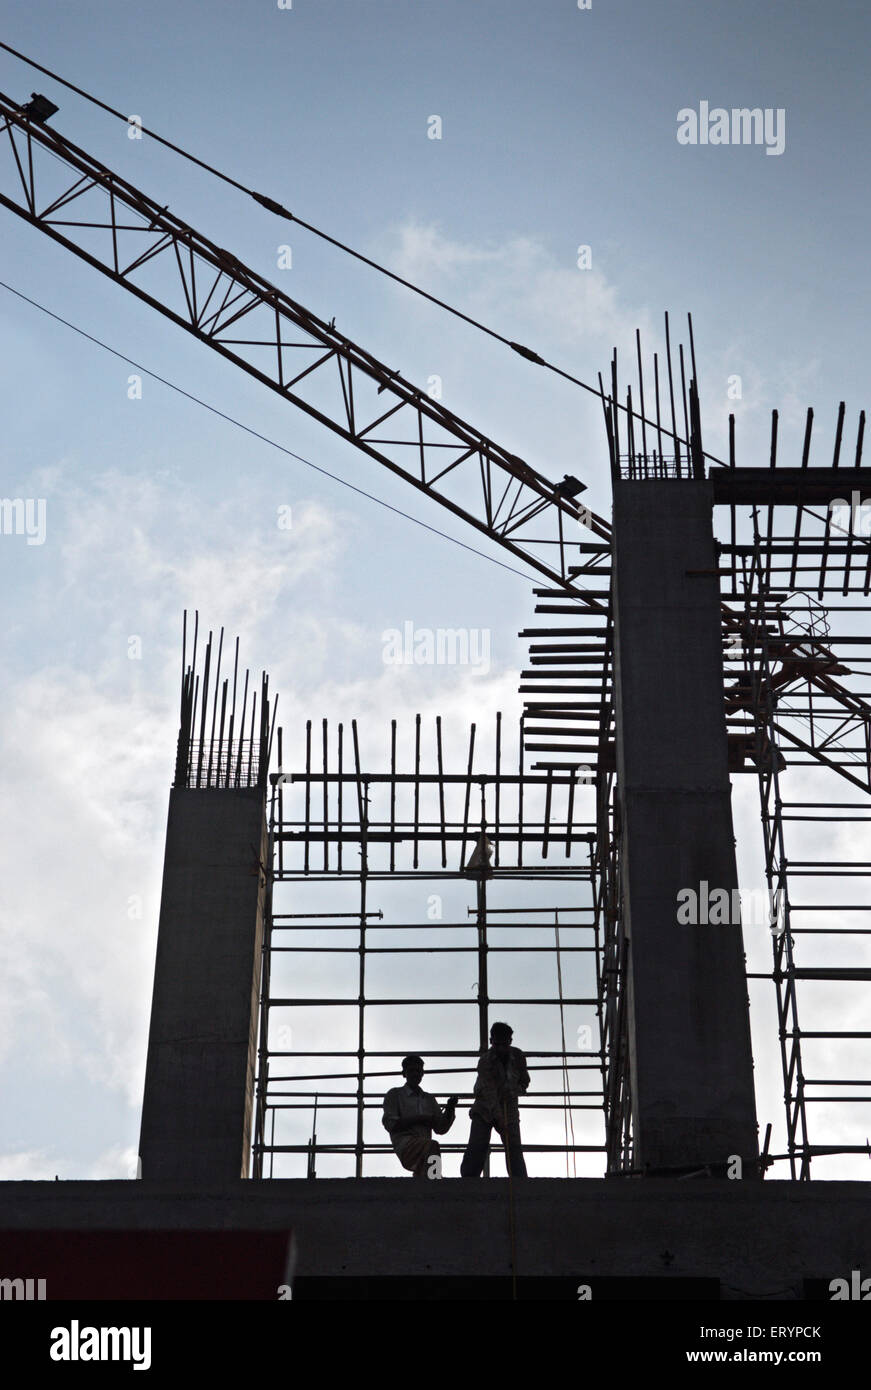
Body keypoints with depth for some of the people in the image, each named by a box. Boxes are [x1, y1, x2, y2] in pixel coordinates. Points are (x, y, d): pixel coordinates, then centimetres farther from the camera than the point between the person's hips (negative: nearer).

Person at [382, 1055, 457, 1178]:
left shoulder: (429, 1099, 28)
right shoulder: (394, 1095, 15)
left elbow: (441, 1128, 19)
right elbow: (390, 1125, 1)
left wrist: (450, 1109, 0)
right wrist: (420, 1119, -4)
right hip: (404, 1143, -5)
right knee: (432, 1146, -35)